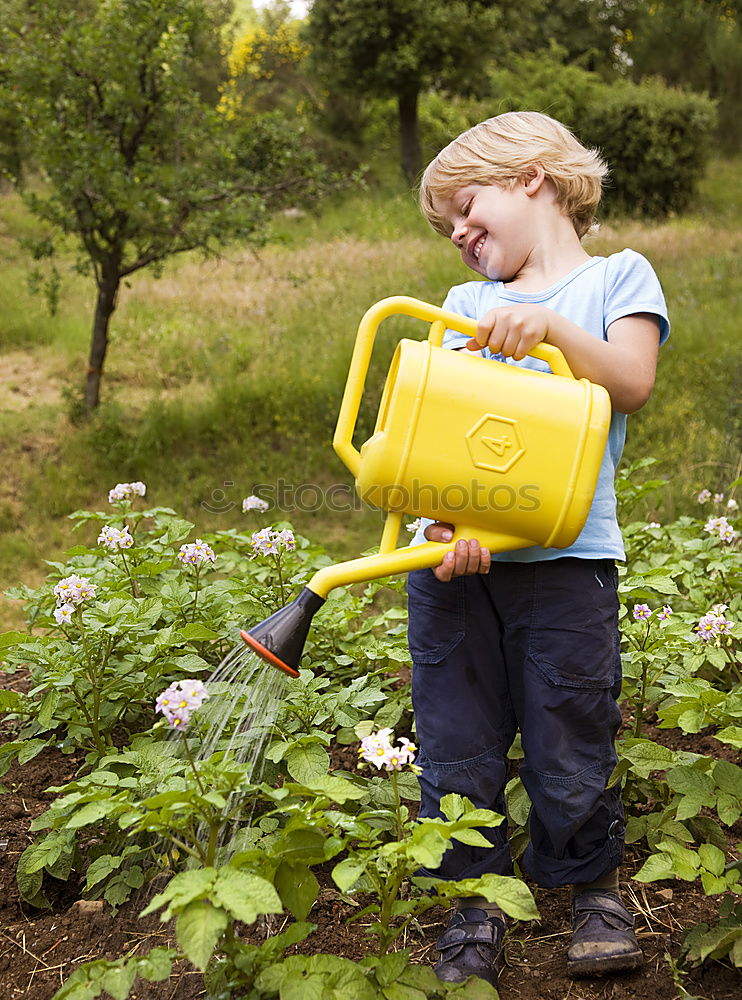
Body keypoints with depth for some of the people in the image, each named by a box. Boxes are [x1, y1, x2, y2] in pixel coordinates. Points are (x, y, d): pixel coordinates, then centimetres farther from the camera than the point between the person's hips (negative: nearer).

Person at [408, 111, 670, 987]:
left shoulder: (617, 276, 10)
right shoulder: (467, 301, 16)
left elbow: (632, 383, -5)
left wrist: (551, 326, -17)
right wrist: (447, 519, -12)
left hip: (564, 557, -3)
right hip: (456, 554, 3)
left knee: (570, 742, 4)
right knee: (458, 742, 6)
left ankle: (592, 884, 28)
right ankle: (474, 899, 24)